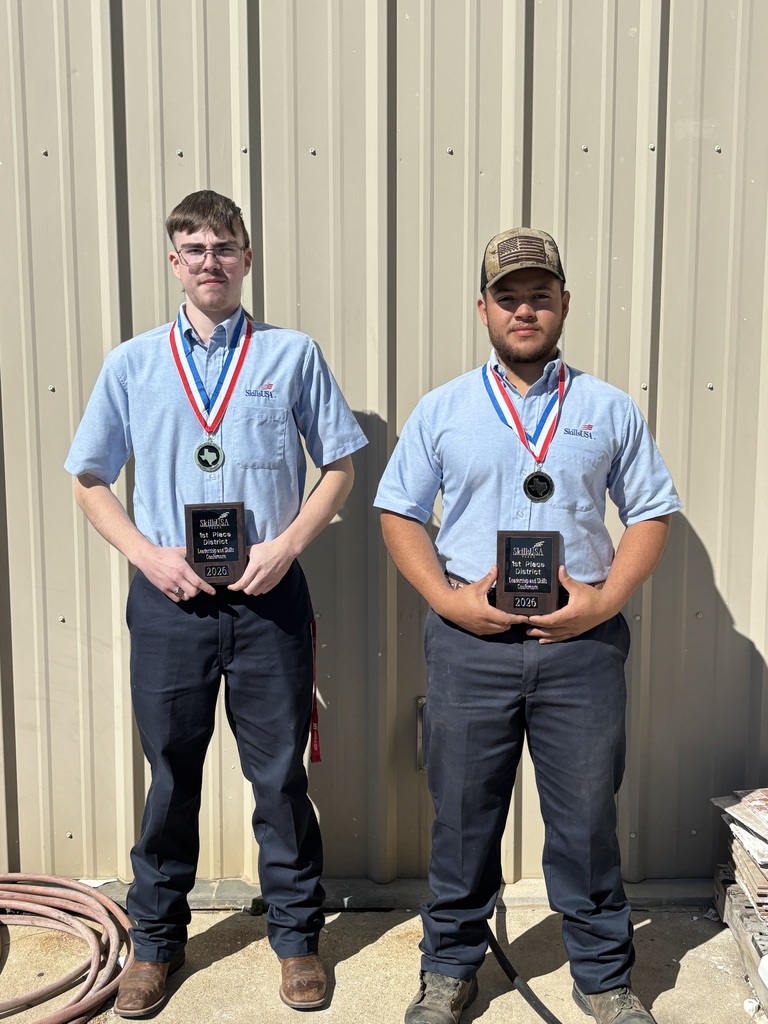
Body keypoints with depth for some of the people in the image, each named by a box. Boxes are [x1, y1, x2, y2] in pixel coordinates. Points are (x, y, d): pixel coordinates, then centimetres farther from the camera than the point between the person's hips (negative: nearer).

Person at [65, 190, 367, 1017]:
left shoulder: (293, 354, 3)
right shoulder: (131, 364, 6)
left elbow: (340, 467, 5)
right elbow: (89, 481, 9)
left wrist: (287, 546, -8)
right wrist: (149, 555, -5)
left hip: (268, 598, -1)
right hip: (169, 600, 1)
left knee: (280, 775, 8)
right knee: (171, 776, 12)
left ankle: (296, 935, 29)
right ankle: (156, 941, 32)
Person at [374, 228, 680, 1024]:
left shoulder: (609, 410, 7)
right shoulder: (441, 411, 6)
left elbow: (651, 512, 7)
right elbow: (398, 512, 5)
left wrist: (604, 601, -7)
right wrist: (448, 599, -8)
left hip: (581, 640, 0)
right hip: (469, 639, 0)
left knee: (587, 815, 10)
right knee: (463, 813, 11)